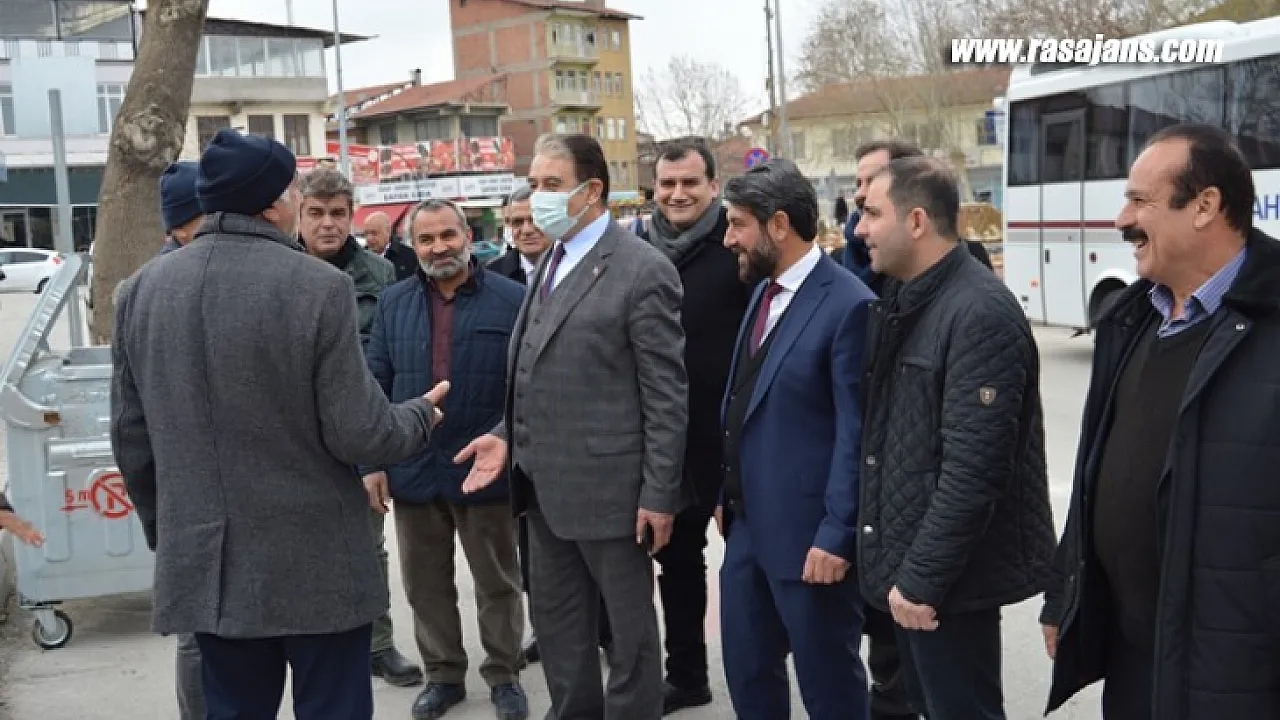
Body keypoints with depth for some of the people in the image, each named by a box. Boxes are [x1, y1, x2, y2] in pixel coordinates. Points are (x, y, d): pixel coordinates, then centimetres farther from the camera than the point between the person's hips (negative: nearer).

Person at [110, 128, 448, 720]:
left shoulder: (139, 289, 0)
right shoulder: (320, 287, -16)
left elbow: (131, 438, 6)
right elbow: (358, 434, -15)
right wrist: (421, 416, 6)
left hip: (203, 561, 5)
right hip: (315, 563, -5)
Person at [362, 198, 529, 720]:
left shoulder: (513, 300, -6)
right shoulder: (393, 303, 6)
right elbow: (374, 386, 6)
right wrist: (371, 461, 0)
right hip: (413, 470, 3)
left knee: (497, 581, 11)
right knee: (425, 583, 14)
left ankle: (504, 674, 28)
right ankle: (443, 673, 31)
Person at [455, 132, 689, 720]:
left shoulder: (642, 270, -14)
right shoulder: (552, 263, 12)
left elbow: (665, 393, -15)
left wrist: (658, 494, -16)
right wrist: (509, 435, 3)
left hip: (608, 486, -8)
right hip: (546, 484, 8)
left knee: (629, 629, 8)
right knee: (558, 627, 19)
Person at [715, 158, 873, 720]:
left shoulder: (848, 305, -17)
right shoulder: (764, 292, 10)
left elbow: (856, 433, -19)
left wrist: (836, 536, -19)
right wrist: (730, 495, 16)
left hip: (808, 534, -8)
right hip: (749, 525, 8)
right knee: (746, 670, 19)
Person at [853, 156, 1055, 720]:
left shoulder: (980, 313, -20)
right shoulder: (902, 302, 10)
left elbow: (973, 470, -24)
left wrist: (923, 577, -20)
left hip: (948, 576, -9)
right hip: (910, 560, 9)